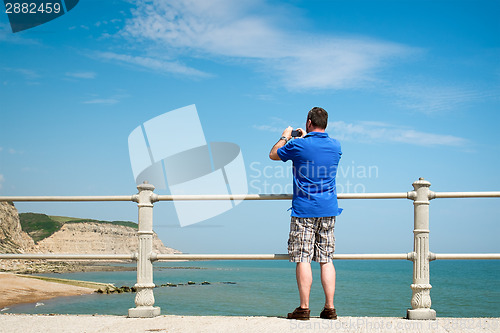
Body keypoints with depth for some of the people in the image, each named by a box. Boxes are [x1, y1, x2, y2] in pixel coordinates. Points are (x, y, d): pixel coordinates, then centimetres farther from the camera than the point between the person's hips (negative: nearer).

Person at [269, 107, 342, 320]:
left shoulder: (298, 145, -9)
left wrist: (285, 137, 25)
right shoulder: (335, 146, 6)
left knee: (303, 259, -2)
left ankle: (304, 308, -2)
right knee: (326, 260, 7)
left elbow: (273, 155, 9)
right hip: (328, 210, 5)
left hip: (304, 210, -5)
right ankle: (330, 308, 7)